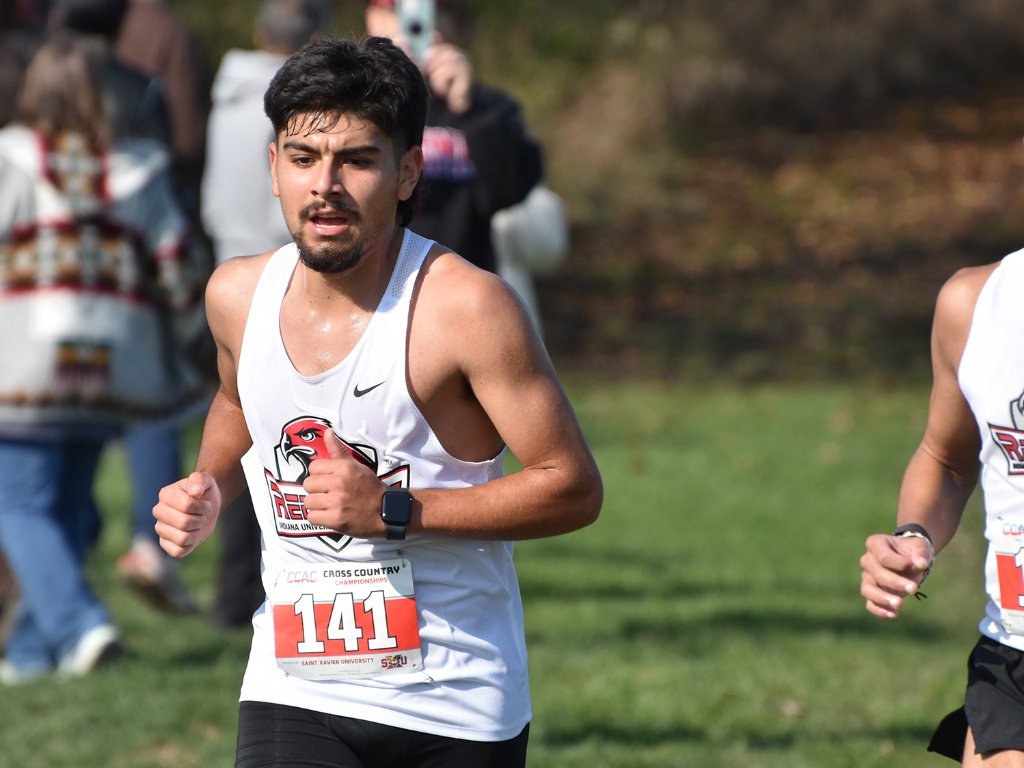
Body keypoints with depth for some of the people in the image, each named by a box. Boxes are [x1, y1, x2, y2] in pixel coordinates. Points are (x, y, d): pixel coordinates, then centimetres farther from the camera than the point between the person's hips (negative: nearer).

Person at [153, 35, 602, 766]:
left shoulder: (467, 307, -15)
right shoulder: (238, 294, 2)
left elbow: (574, 488, -14)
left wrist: (393, 510, -20)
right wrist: (210, 491, 6)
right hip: (293, 698, 2)